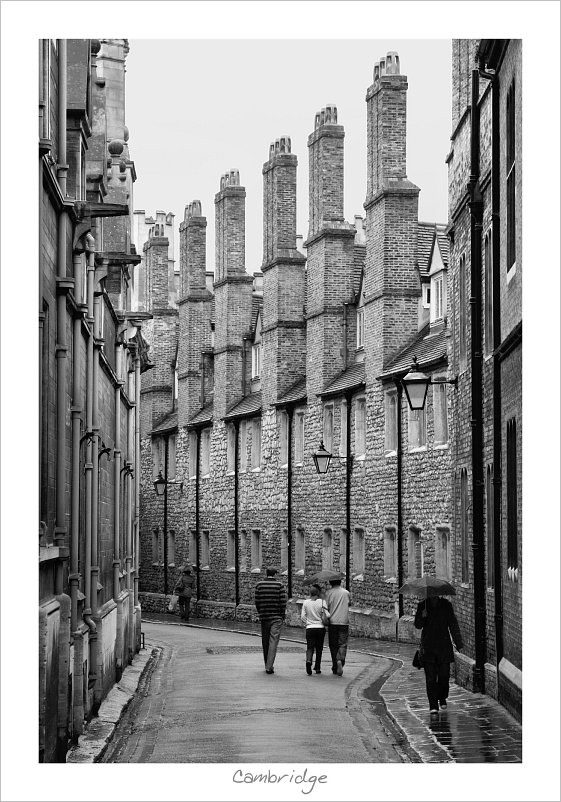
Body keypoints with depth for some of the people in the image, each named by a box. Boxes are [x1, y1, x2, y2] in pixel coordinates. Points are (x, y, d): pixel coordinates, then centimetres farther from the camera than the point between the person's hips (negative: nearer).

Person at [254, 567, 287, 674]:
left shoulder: (259, 585, 1)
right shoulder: (279, 585, -6)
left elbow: (257, 602, 1)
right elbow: (283, 602, -7)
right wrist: (282, 616, 5)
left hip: (264, 617, 3)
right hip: (277, 617, -3)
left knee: (265, 642, 14)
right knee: (273, 641, -3)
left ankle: (267, 665, 23)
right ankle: (269, 666, -12)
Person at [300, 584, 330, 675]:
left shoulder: (306, 602, 1)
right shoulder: (322, 602, -6)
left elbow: (303, 616, 1)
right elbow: (327, 616, -10)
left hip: (309, 628, 1)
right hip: (320, 627, -1)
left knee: (310, 647, 0)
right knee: (319, 648, 12)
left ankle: (308, 660, -29)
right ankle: (317, 667, 16)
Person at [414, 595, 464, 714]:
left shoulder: (446, 605, 4)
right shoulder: (422, 606, 3)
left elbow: (453, 625, 7)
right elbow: (418, 625, 1)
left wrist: (459, 644, 3)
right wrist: (422, 617, -22)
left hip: (444, 646, 1)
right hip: (428, 647, -1)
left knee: (444, 675, 2)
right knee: (430, 677, -5)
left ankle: (442, 698, 28)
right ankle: (433, 705, -3)